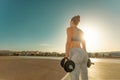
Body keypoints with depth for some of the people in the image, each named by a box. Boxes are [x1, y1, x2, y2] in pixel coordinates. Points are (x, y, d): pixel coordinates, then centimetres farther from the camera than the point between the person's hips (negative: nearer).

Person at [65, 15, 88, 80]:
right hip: (83, 54, 8)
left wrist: (66, 56, -13)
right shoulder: (81, 31, 21)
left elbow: (68, 42, -13)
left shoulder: (69, 28, 0)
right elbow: (84, 45, 19)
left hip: (75, 55, -8)